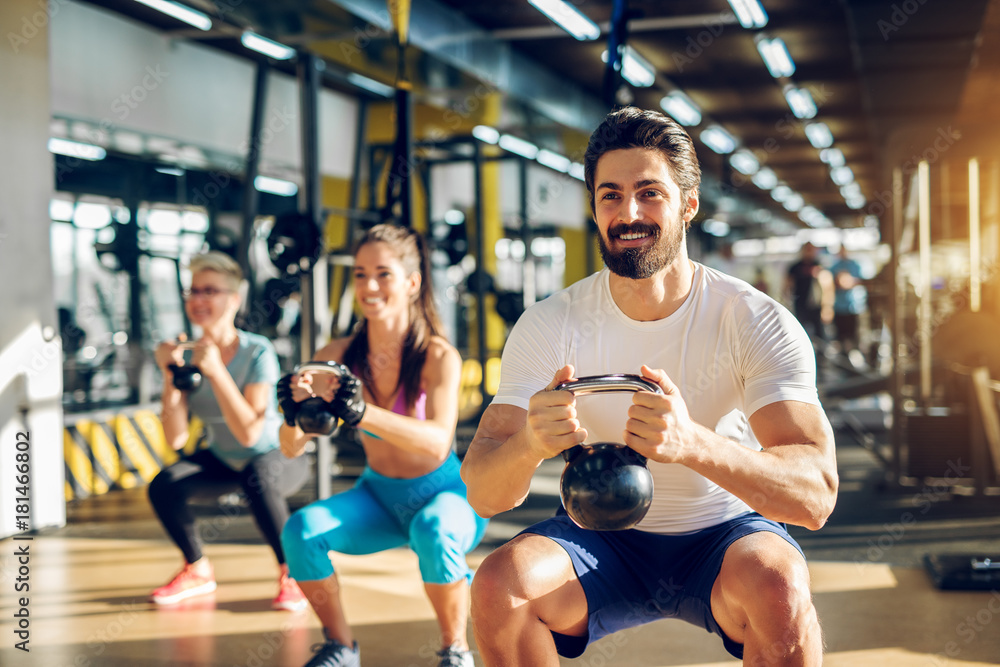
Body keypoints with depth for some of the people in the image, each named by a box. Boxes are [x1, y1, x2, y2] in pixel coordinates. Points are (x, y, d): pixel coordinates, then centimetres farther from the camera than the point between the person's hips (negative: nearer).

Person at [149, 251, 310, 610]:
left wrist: (216, 371, -34)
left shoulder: (257, 352, -22)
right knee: (163, 486, -18)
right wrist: (170, 376, -24)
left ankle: (291, 573, -13)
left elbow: (249, 433, -29)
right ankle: (198, 571, 8)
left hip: (276, 456, -5)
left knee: (256, 479, -37)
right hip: (223, 462, 5)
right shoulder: (187, 354, -9)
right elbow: (176, 439, -13)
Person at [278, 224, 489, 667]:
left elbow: (438, 441, -38)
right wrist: (295, 413, -37)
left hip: (442, 494, -4)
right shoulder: (339, 357, -11)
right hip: (377, 497, 4)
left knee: (433, 529, -36)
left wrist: (362, 413, -52)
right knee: (301, 530, -20)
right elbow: (292, 448, -13)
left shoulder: (439, 357, -21)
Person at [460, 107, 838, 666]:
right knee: (498, 583, -27)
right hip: (600, 538, 2)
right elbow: (484, 496, -16)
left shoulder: (759, 324, -16)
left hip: (724, 533, -2)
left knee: (775, 584, -35)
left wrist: (693, 443, -46)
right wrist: (531, 442, -41)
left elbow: (816, 495, -26)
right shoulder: (549, 325, -10)